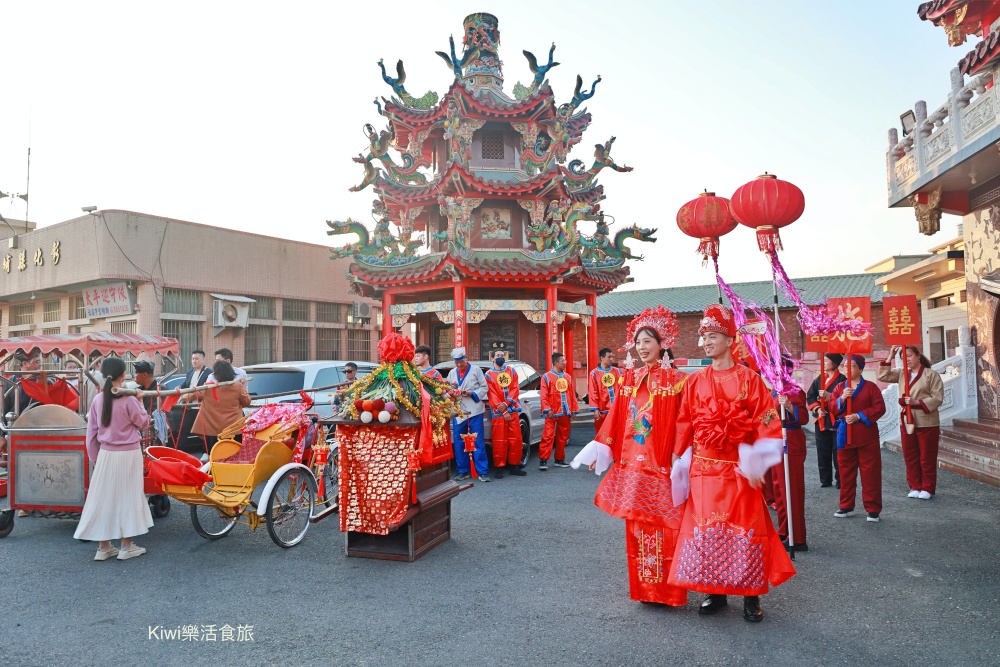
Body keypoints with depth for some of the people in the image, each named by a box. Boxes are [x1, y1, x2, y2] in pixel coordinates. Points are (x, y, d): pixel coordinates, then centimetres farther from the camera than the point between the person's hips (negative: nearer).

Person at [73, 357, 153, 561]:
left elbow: (91, 431, 5)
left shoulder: (98, 399, -1)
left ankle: (103, 546, 19)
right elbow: (143, 423, -2)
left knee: (104, 497, 11)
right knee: (126, 496, 6)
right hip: (128, 454, -4)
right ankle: (127, 545, 13)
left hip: (106, 454, 4)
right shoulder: (128, 399, -15)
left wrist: (95, 456, 15)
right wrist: (140, 402, 8)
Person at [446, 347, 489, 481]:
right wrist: (451, 393, -6)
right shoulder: (452, 373, 18)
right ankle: (463, 471, 14)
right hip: (458, 411, 4)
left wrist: (472, 393, -12)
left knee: (478, 442, -5)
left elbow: (484, 387, 2)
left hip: (474, 411, -4)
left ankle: (482, 472, -2)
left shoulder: (476, 370, 6)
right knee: (458, 443, 4)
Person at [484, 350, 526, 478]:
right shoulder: (489, 374, 3)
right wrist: (503, 412, -11)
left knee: (516, 439, 4)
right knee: (499, 441, -4)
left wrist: (506, 404, -13)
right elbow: (492, 396, -4)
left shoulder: (512, 371, 13)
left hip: (512, 410, 3)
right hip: (498, 412, -3)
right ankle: (499, 467, 4)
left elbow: (515, 389, 2)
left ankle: (514, 466, 14)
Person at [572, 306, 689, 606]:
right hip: (632, 464, 5)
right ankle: (643, 588, 23)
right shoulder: (629, 379, 10)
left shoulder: (675, 380, -5)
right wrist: (600, 449, 7)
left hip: (661, 466, -5)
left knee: (664, 527, 0)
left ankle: (669, 590, 14)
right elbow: (616, 418, 10)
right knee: (637, 526, 10)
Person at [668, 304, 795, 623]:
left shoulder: (749, 379, -3)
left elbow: (767, 424, -5)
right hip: (703, 467, 3)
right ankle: (714, 592, 22)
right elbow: (684, 425, 7)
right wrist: (679, 461, 4)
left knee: (745, 529, 3)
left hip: (739, 469, -3)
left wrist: (758, 465, -13)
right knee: (706, 528, 7)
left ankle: (751, 596, 18)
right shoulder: (695, 381, 5)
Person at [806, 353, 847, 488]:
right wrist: (817, 409, -6)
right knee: (822, 452, 9)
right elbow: (810, 396, 8)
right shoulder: (819, 378, 11)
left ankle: (840, 481, 10)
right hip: (821, 420, 5)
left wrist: (829, 396, -23)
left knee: (838, 452, 0)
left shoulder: (842, 379, -6)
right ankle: (825, 480, 18)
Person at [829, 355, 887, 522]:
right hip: (845, 435, 4)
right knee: (846, 471, 9)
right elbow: (832, 408, 3)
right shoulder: (839, 388, 11)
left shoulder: (870, 387, 0)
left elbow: (879, 408, -7)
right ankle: (846, 506, 19)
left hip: (866, 435, -3)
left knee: (870, 472, 0)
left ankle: (873, 509, 7)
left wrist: (859, 416, -16)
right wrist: (842, 399, -16)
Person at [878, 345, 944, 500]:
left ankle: (928, 489, 15)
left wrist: (917, 402, -21)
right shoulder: (902, 374, 10)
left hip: (927, 423, -5)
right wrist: (889, 358, -3)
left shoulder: (932, 374, -6)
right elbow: (882, 376, 3)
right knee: (910, 457, 10)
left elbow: (937, 398, -10)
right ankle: (915, 487, 20)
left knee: (927, 458, 4)